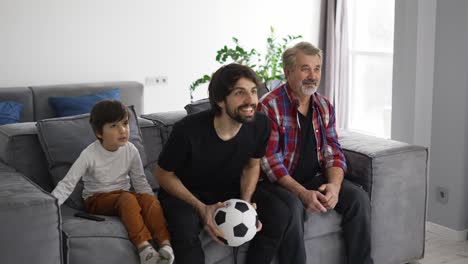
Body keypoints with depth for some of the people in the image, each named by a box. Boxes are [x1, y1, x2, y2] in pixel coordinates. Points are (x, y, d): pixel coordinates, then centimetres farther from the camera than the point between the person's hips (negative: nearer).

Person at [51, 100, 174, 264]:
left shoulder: (131, 150, -6)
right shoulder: (89, 155, -17)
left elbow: (140, 181, 3)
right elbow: (67, 184, -18)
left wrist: (153, 205, -10)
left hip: (123, 194, 4)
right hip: (97, 200, -4)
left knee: (149, 199, -28)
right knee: (128, 199, -35)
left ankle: (165, 244, -38)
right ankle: (144, 248, -45)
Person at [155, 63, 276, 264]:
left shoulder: (260, 124, -16)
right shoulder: (188, 130, -27)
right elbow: (163, 174, -11)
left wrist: (246, 202, -11)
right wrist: (201, 208, -21)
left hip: (230, 194, 4)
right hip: (183, 194, -4)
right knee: (186, 227, -36)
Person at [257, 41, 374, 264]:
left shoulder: (324, 106, 7)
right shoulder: (269, 106, -12)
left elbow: (333, 151, 4)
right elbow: (270, 160, -17)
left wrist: (335, 185, -17)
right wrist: (303, 193, -27)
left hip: (316, 178, 6)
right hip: (281, 182, -5)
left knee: (358, 198, -15)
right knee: (292, 207, -35)